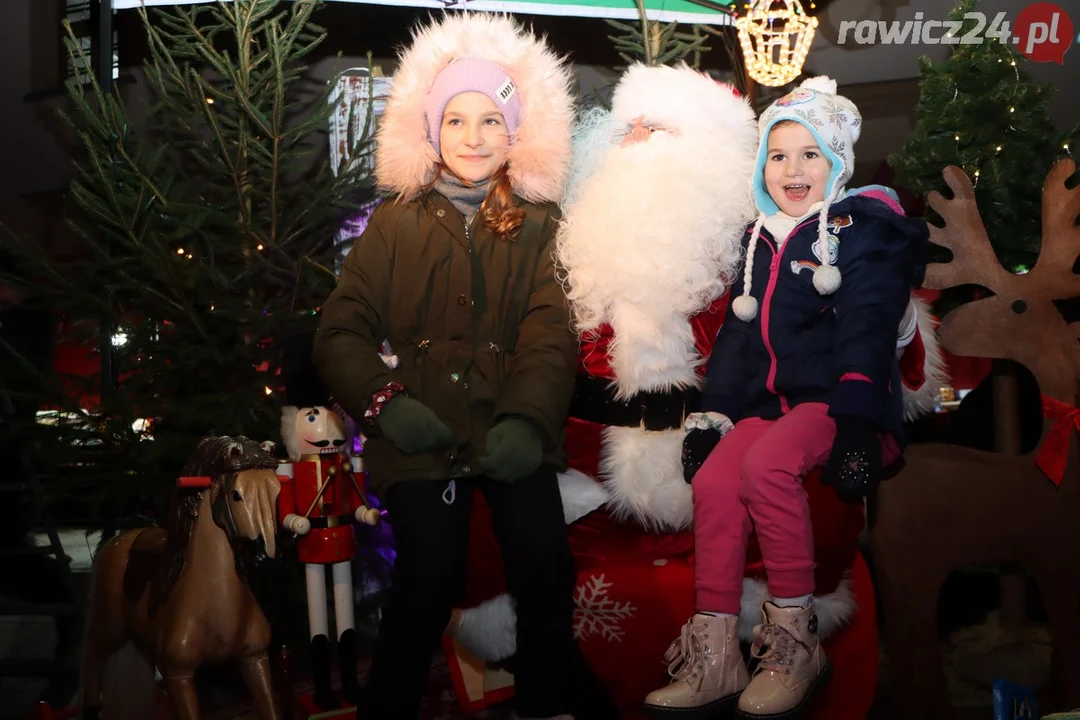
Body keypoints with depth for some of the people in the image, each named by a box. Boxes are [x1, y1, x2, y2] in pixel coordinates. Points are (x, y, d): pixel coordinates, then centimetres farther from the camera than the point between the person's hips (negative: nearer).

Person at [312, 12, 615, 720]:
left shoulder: (538, 225, 13)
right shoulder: (397, 222, 11)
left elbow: (551, 334, -1)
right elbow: (342, 330, 5)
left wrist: (527, 418, -19)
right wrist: (385, 400, -14)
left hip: (510, 426, 1)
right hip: (421, 428, -1)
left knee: (545, 561, -18)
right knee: (432, 571, -19)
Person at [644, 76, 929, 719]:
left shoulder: (865, 227, 0)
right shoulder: (761, 240, 19)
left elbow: (867, 329, -11)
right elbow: (737, 334, 21)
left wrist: (856, 422, -22)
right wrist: (714, 413, 12)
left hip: (843, 403, -5)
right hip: (771, 401, 6)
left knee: (765, 463, -34)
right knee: (712, 479, -23)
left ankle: (796, 638, -22)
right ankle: (714, 661, -21)